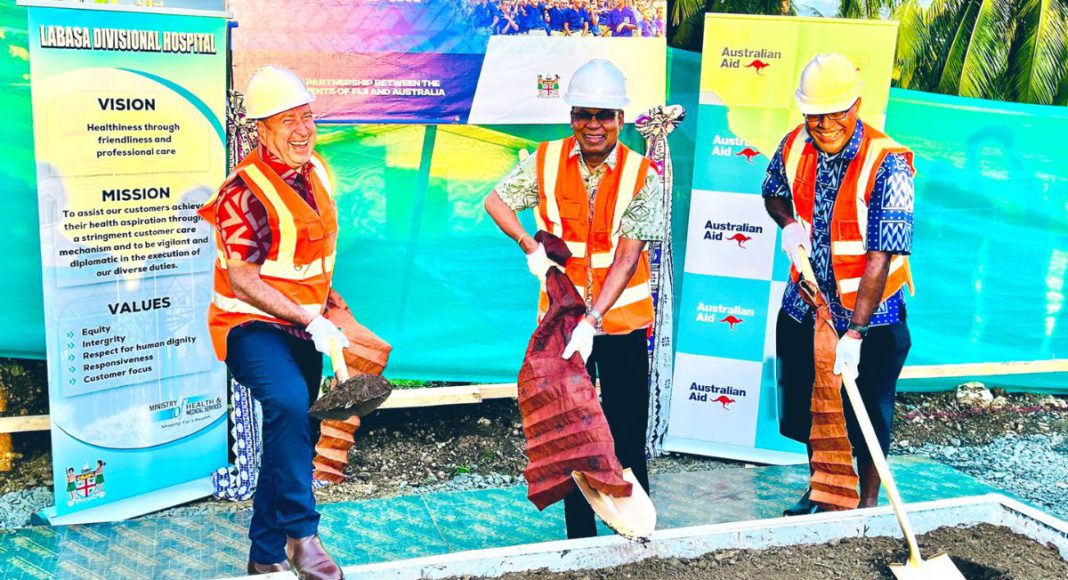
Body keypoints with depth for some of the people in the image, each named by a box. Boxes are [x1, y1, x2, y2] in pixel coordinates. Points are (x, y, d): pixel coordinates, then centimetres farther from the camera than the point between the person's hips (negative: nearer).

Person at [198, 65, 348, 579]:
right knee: (289, 403, -34)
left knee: (290, 438, 11)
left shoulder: (315, 169, 6)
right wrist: (309, 321, -27)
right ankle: (301, 534, -24)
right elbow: (242, 281, -22)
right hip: (252, 325, -8)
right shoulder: (245, 193, -18)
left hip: (303, 326, 8)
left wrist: (325, 297, 23)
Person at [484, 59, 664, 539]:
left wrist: (593, 321, -27)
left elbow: (628, 256, -19)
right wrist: (531, 247, -7)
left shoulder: (642, 175, -12)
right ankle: (579, 538, 27)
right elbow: (496, 200, 8)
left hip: (622, 321, -2)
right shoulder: (546, 161, -4)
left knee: (627, 433, 5)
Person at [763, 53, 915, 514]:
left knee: (867, 417, 6)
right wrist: (789, 222, -8)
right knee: (806, 405, 18)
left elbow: (881, 257, -27)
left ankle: (868, 504, 29)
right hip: (805, 307, 5)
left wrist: (855, 333, -31)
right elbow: (773, 192, 16)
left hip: (870, 318, -5)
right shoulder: (795, 146, -6)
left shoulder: (887, 164, -23)